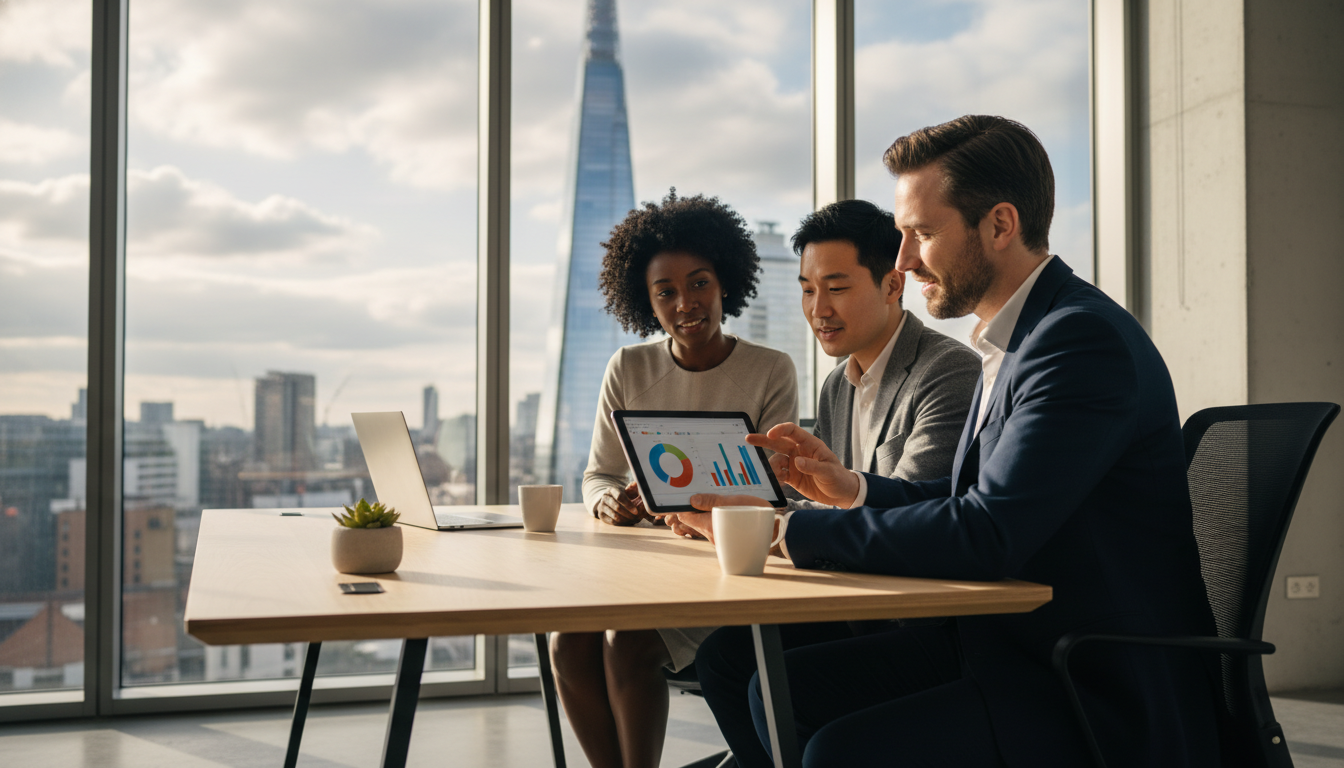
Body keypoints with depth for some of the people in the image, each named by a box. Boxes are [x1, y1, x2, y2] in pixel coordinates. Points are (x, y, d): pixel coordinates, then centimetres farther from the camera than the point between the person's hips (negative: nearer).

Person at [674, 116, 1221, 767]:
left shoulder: (1085, 339, -20)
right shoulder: (1016, 336, 12)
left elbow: (987, 533, -28)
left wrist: (785, 531, -21)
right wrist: (853, 489, 7)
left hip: (1108, 695, -9)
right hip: (1012, 641, 9)